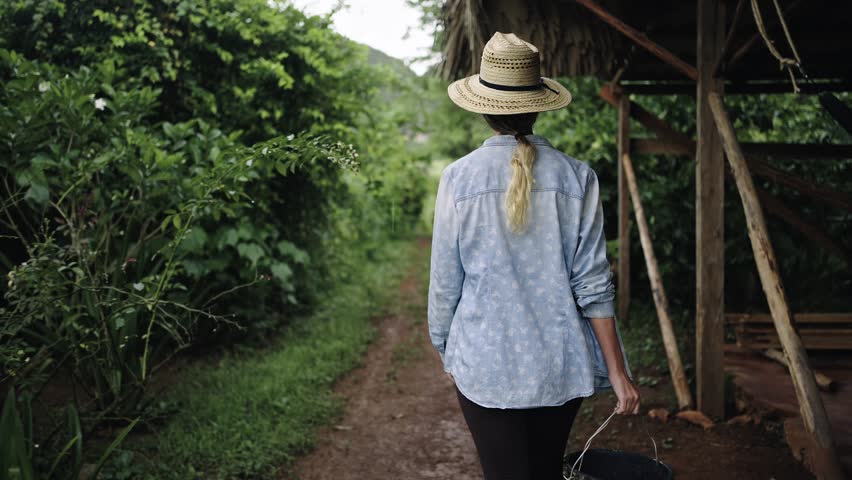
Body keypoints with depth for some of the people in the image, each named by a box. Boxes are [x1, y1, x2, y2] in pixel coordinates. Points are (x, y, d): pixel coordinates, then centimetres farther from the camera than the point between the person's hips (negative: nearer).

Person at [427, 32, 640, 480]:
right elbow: (593, 285, -6)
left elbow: (444, 282, -3)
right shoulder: (576, 178, -5)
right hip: (560, 365, 2)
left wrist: (446, 350, 12)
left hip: (485, 364, -2)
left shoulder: (458, 178, -9)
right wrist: (618, 373, 1)